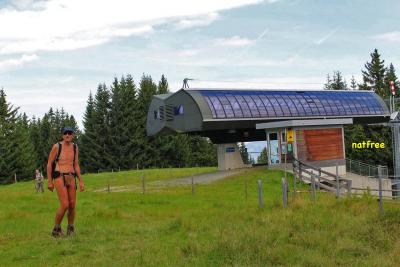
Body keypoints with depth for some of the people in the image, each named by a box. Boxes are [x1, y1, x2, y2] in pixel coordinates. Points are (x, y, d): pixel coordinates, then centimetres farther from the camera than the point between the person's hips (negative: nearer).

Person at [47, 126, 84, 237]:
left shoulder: (75, 147, 9)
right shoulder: (56, 146, -6)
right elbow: (49, 164, -2)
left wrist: (81, 182, 5)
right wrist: (49, 181, -6)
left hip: (71, 178, 5)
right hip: (59, 178, -5)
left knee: (72, 205, 3)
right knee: (65, 205, -14)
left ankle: (70, 229, 23)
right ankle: (56, 229, 7)